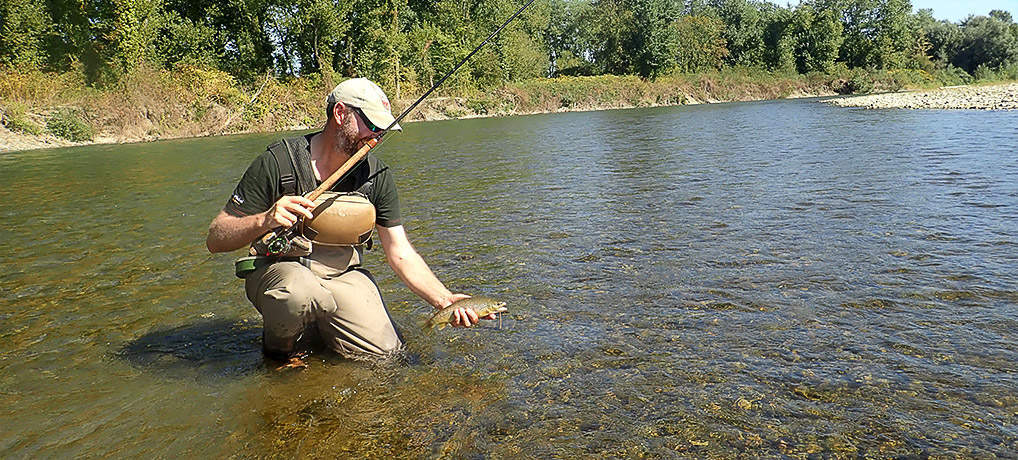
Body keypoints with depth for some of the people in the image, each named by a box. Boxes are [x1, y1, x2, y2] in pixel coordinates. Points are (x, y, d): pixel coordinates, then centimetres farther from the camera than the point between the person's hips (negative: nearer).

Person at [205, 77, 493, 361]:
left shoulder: (377, 176, -5)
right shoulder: (277, 163, -15)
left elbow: (401, 255, -5)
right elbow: (215, 239, -13)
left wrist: (445, 300, -20)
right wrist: (264, 220, -33)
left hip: (342, 274, 4)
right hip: (280, 270, -4)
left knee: (385, 352, -14)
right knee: (299, 292, -38)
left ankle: (318, 324, 16)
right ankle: (281, 345, -2)